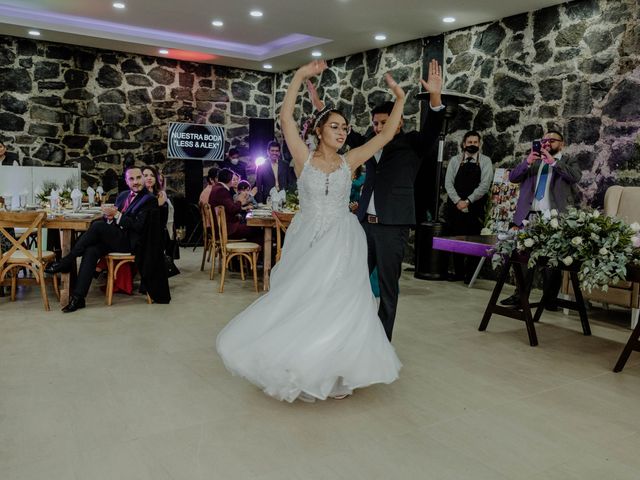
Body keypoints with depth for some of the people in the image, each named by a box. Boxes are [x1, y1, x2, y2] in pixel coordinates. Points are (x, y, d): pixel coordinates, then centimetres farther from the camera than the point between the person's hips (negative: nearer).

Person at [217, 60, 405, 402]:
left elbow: (386, 135, 5)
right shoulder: (304, 158, 0)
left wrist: (399, 99, 0)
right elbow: (285, 117, -9)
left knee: (340, 308, -1)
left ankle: (333, 373, 16)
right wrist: (300, 77, -11)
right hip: (307, 242, -1)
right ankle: (300, 371, 22)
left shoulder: (349, 161, 6)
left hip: (341, 245, 1)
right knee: (300, 305, 3)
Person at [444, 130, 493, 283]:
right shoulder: (455, 160, 9)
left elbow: (485, 185, -7)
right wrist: (458, 201, -11)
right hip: (455, 206, 2)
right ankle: (458, 272, 13)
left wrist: (468, 201, -13)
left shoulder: (485, 161, 3)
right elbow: (448, 183, 2)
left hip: (475, 208, -2)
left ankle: (470, 274, 7)